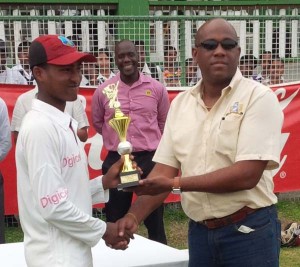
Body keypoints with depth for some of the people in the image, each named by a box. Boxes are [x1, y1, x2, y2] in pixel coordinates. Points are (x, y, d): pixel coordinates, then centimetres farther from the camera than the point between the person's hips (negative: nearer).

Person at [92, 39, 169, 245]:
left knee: (155, 219, 10)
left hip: (149, 159, 0)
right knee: (116, 221, 11)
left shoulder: (156, 88, 0)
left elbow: (164, 122, 13)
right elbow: (97, 122, 15)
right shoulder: (103, 91, 0)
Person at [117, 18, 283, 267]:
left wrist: (175, 184, -20)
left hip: (249, 230, -4)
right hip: (199, 231, 5)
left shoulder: (259, 97, -11)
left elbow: (247, 174, -20)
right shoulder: (180, 103, 5)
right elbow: (164, 169, 3)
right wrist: (134, 215, -11)